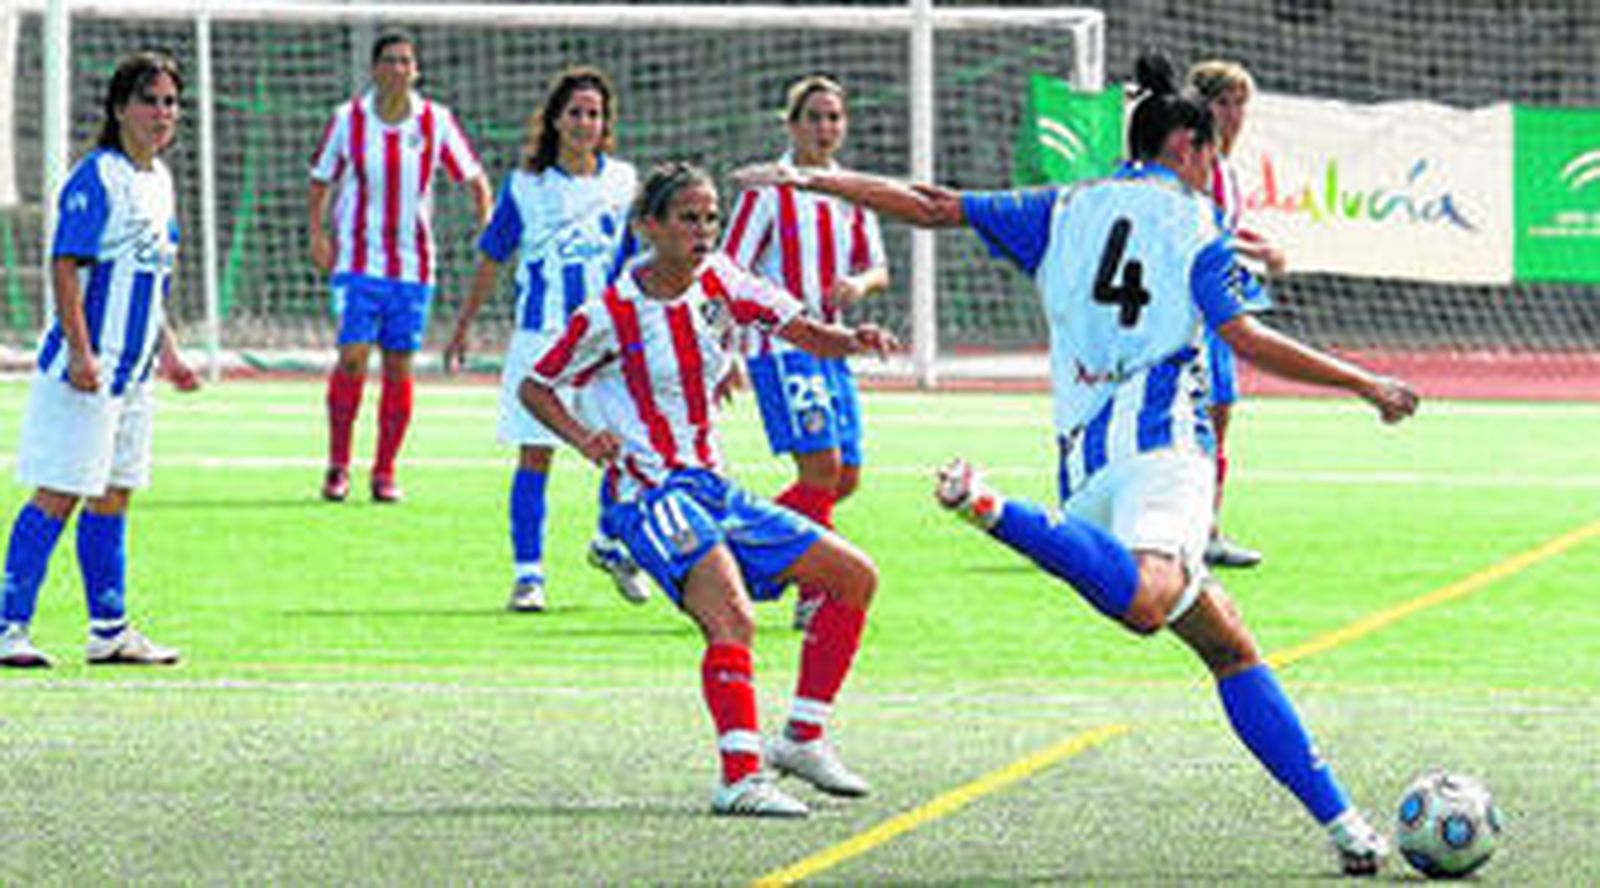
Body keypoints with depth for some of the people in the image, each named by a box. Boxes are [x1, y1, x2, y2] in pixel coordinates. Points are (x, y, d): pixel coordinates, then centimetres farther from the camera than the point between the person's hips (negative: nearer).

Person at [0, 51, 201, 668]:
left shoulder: (158, 180, 14)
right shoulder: (97, 178, -13)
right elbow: (65, 268, -17)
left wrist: (166, 351, 22)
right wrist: (80, 352, -24)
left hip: (130, 372, 9)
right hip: (84, 369, -9)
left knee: (114, 496, 12)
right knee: (58, 496, -9)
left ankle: (110, 630, 18)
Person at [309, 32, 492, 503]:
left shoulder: (436, 121, 0)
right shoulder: (348, 119, -1)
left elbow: (474, 178, 9)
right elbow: (321, 180, 10)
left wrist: (487, 228, -4)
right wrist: (317, 231, -2)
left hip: (413, 266, 1)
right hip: (357, 262, -1)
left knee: (399, 370, 2)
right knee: (352, 359, -12)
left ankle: (385, 473, 11)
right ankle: (338, 465, 2)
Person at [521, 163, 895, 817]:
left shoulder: (720, 283, 5)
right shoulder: (612, 316, -10)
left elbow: (805, 333, 8)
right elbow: (535, 388, -1)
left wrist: (852, 341, -14)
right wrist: (585, 439, -18)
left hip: (712, 488, 8)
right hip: (650, 495, -8)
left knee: (855, 576, 7)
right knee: (731, 617, -31)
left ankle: (802, 739, 13)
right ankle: (740, 779, -37)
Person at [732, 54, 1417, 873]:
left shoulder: (1068, 211, 21)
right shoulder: (1193, 221, 8)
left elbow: (937, 208, 20)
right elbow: (1247, 339, -2)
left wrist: (817, 181, 31)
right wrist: (1368, 386, 5)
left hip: (1083, 460, 7)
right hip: (1161, 442, -7)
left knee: (1230, 650, 9)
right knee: (1146, 602, -36)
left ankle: (1340, 820, 2)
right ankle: (994, 512, -47)